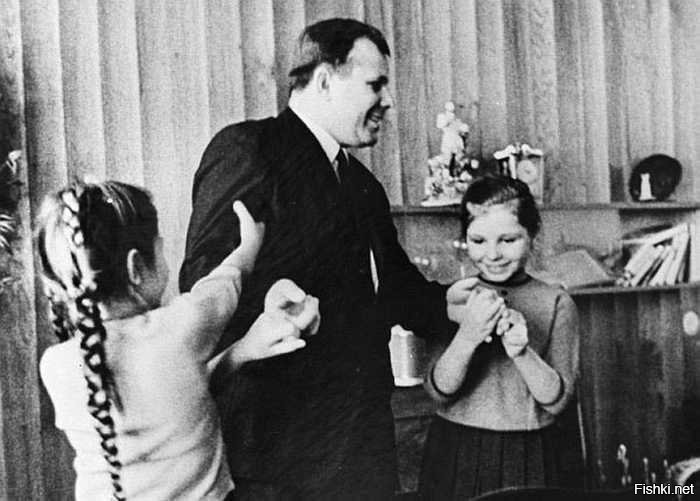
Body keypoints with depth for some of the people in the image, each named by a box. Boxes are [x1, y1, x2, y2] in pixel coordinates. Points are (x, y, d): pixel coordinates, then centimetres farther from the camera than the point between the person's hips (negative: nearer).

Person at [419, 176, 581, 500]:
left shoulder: (556, 303, -5)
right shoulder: (452, 300, -3)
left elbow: (558, 400, -8)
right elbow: (439, 392, -11)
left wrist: (522, 352, -25)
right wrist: (466, 338, -27)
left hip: (531, 458, 0)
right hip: (456, 457, 1)